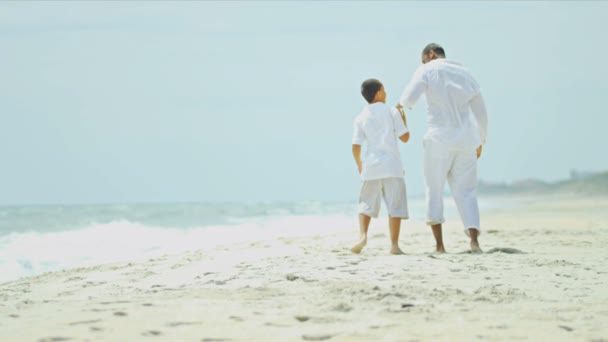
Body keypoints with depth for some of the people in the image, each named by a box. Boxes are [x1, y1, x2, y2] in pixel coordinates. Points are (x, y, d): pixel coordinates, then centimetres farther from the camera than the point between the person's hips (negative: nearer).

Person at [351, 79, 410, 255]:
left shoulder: (361, 118, 6)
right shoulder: (392, 112, 0)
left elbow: (356, 146, 1)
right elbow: (404, 137, 2)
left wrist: (359, 164, 18)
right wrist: (403, 120, 18)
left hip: (371, 167, 2)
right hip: (391, 166, -2)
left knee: (366, 204, 12)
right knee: (395, 206, 1)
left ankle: (363, 235, -8)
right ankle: (394, 244, -5)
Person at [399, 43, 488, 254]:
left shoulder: (427, 71, 1)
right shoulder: (465, 74, 15)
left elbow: (409, 98, -15)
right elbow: (481, 113, 17)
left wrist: (401, 104, 8)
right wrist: (480, 141, 28)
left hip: (439, 140, -3)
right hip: (466, 141, 3)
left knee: (434, 190, 10)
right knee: (466, 192, 7)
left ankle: (439, 244, 4)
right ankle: (474, 240, -12)